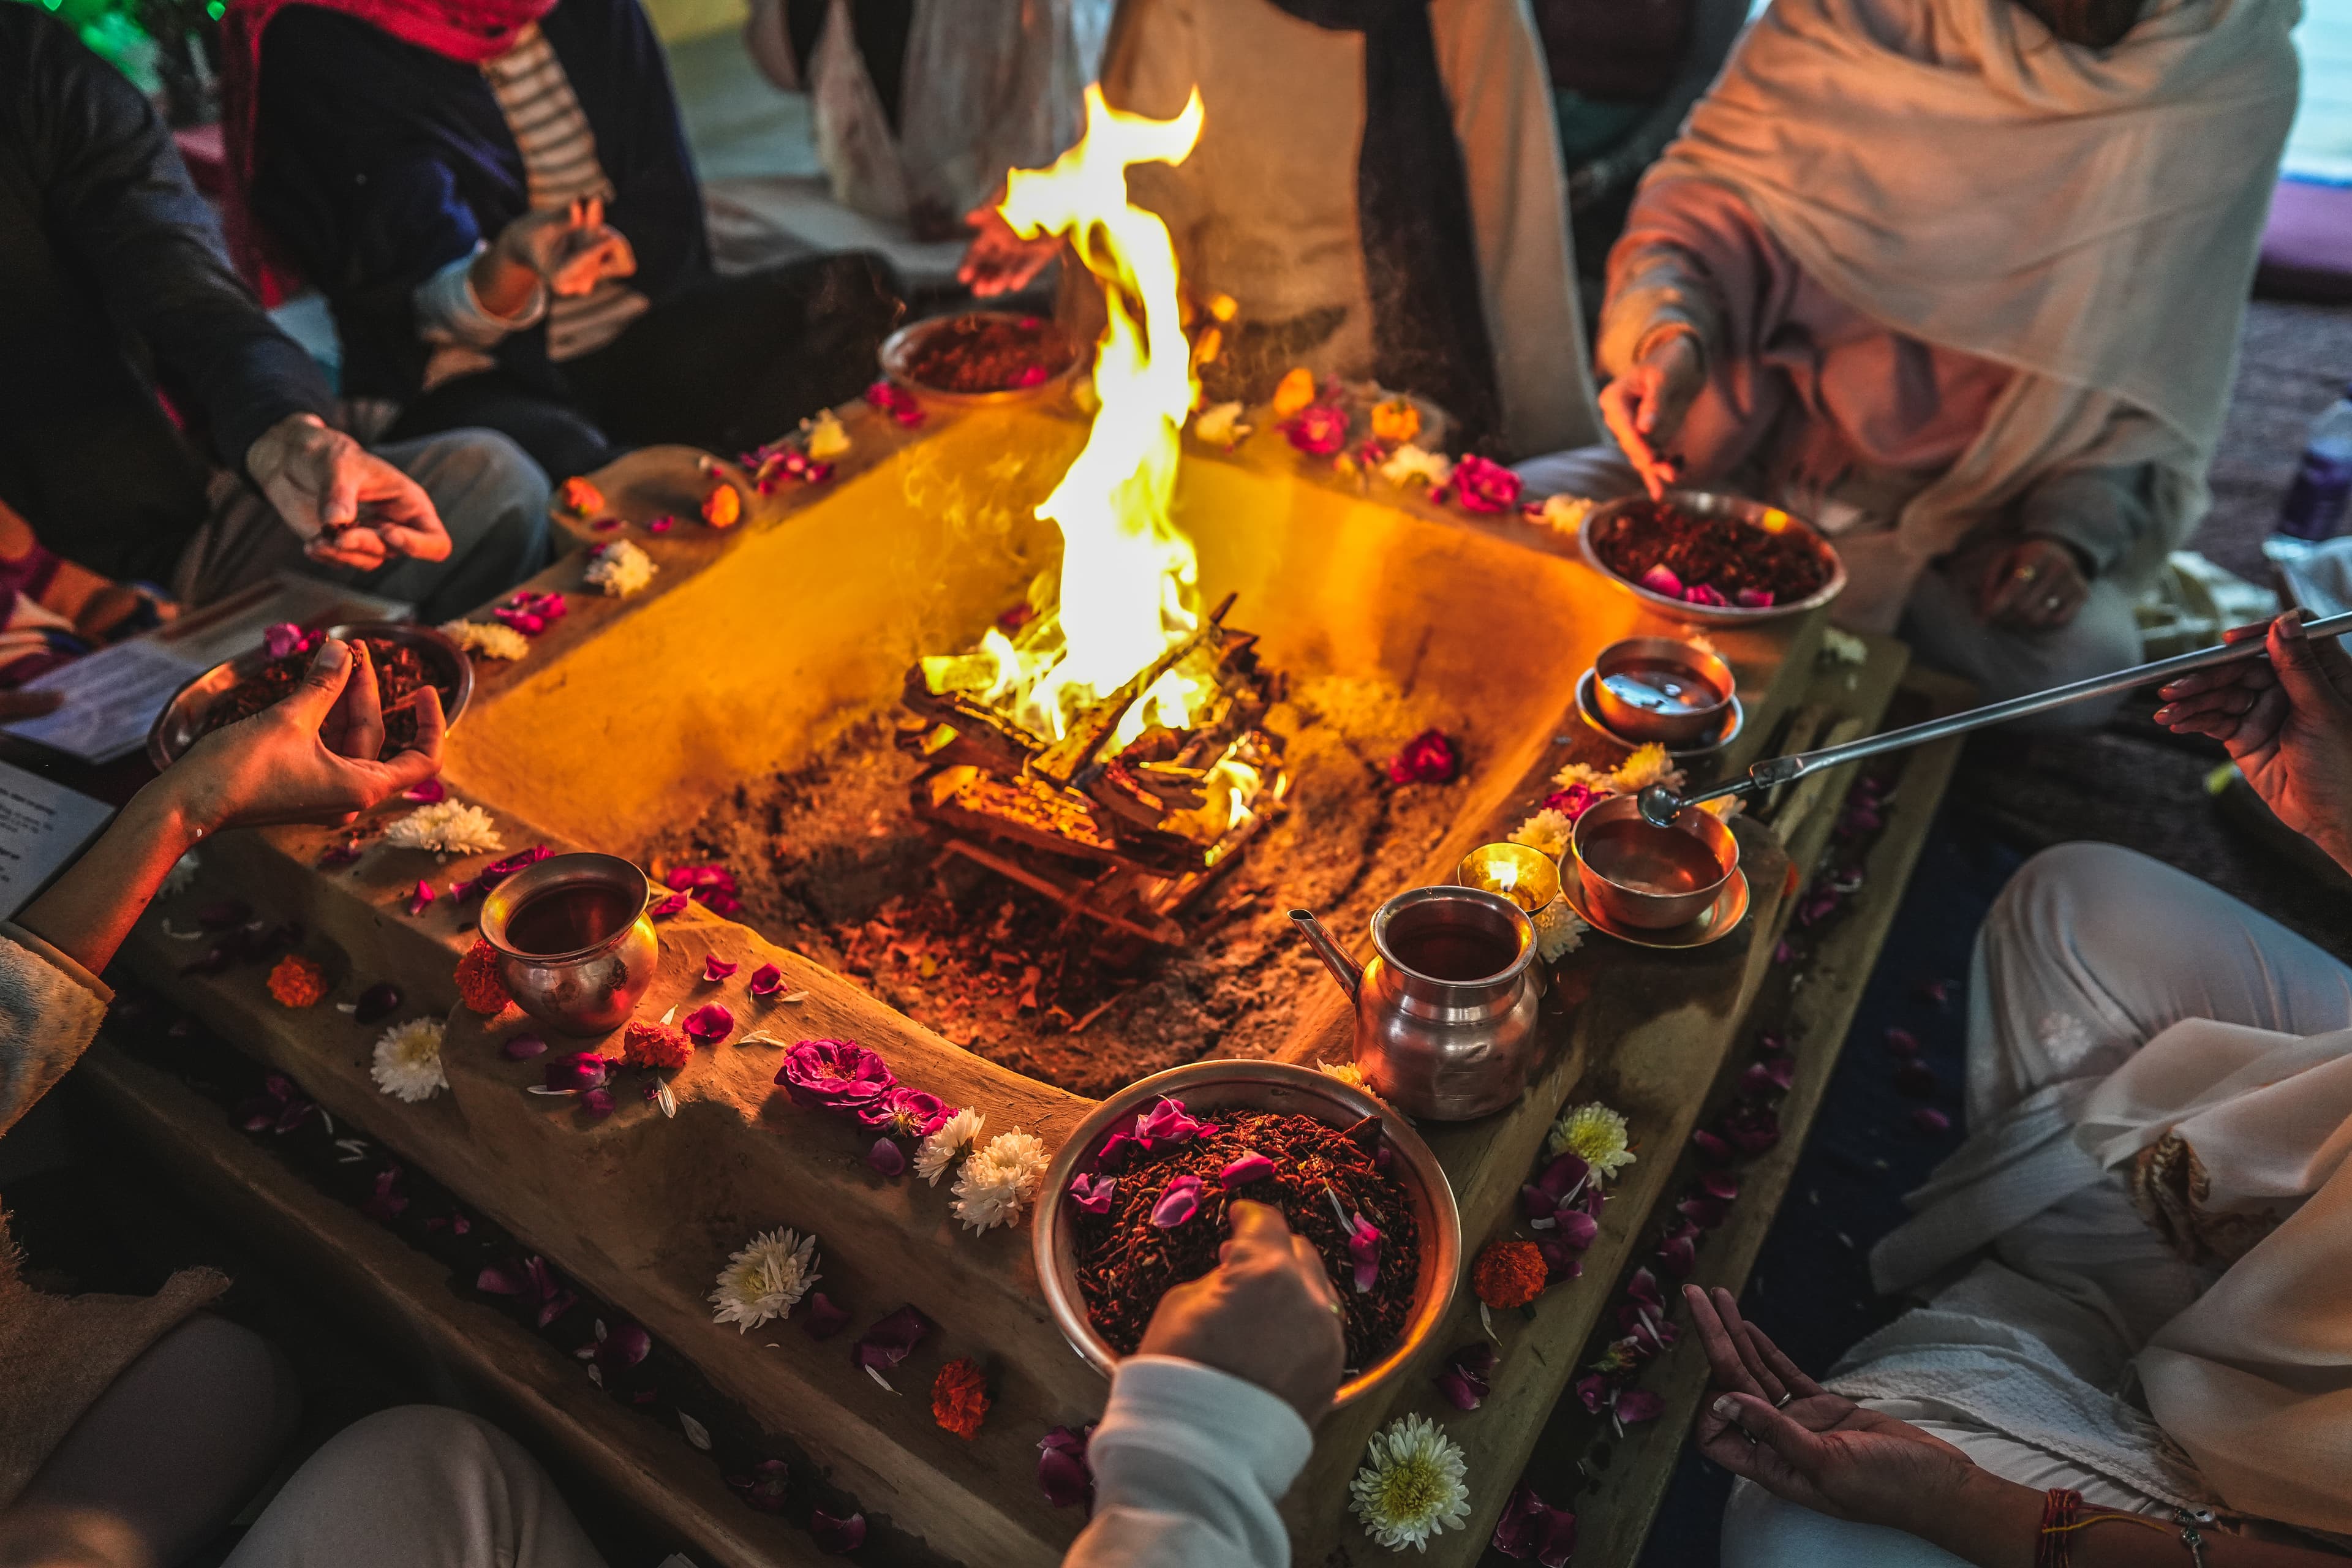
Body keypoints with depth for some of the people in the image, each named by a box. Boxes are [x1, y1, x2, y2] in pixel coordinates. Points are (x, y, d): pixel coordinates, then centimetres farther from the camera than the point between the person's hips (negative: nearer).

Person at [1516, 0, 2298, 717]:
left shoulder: (2241, 79, -3)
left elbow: (2158, 382, 3)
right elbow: (1714, 189, -7)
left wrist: (2068, 533, -12)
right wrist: (1668, 334, -30)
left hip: (1961, 526, 1)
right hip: (1759, 449, 0)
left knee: (2083, 662, -32)